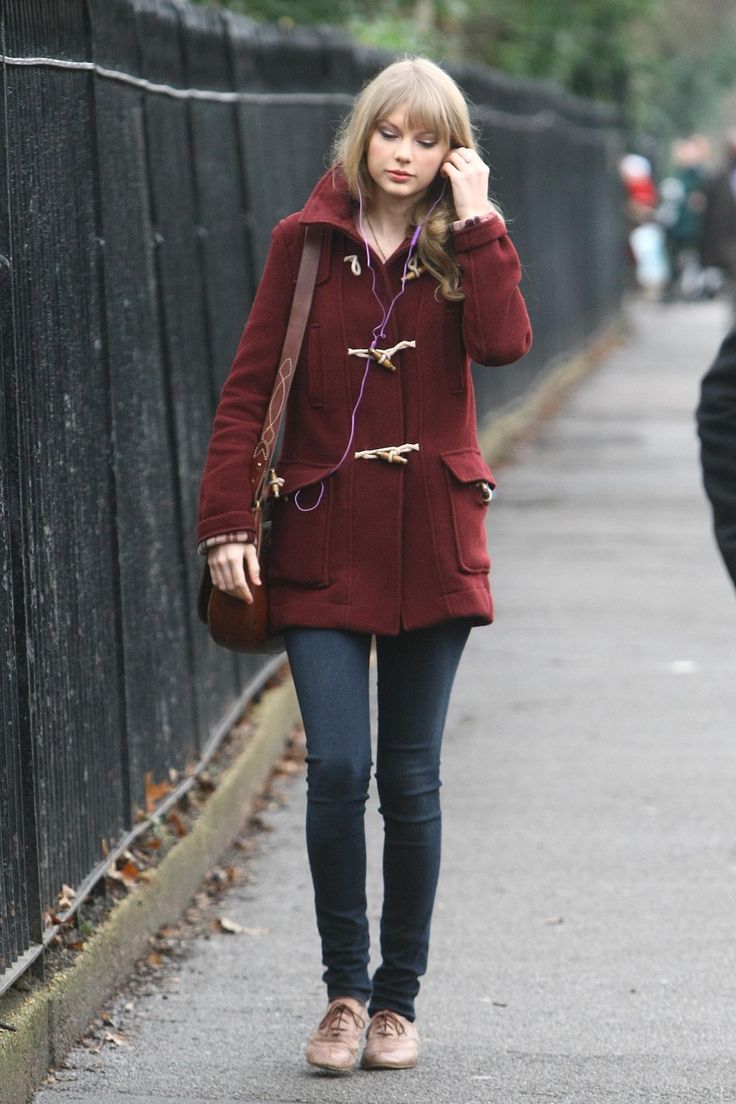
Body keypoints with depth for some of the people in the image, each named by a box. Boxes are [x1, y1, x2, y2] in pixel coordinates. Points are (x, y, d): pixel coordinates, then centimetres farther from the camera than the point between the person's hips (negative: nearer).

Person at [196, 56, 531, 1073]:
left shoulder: (464, 246, 5)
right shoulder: (307, 243, 3)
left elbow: (502, 344, -16)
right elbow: (250, 386, 1)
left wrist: (476, 224, -14)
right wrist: (227, 522, -7)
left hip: (432, 548, 1)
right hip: (323, 542, -1)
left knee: (411, 778, 4)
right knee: (337, 769, -10)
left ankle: (399, 997, 17)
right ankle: (345, 987, 8)